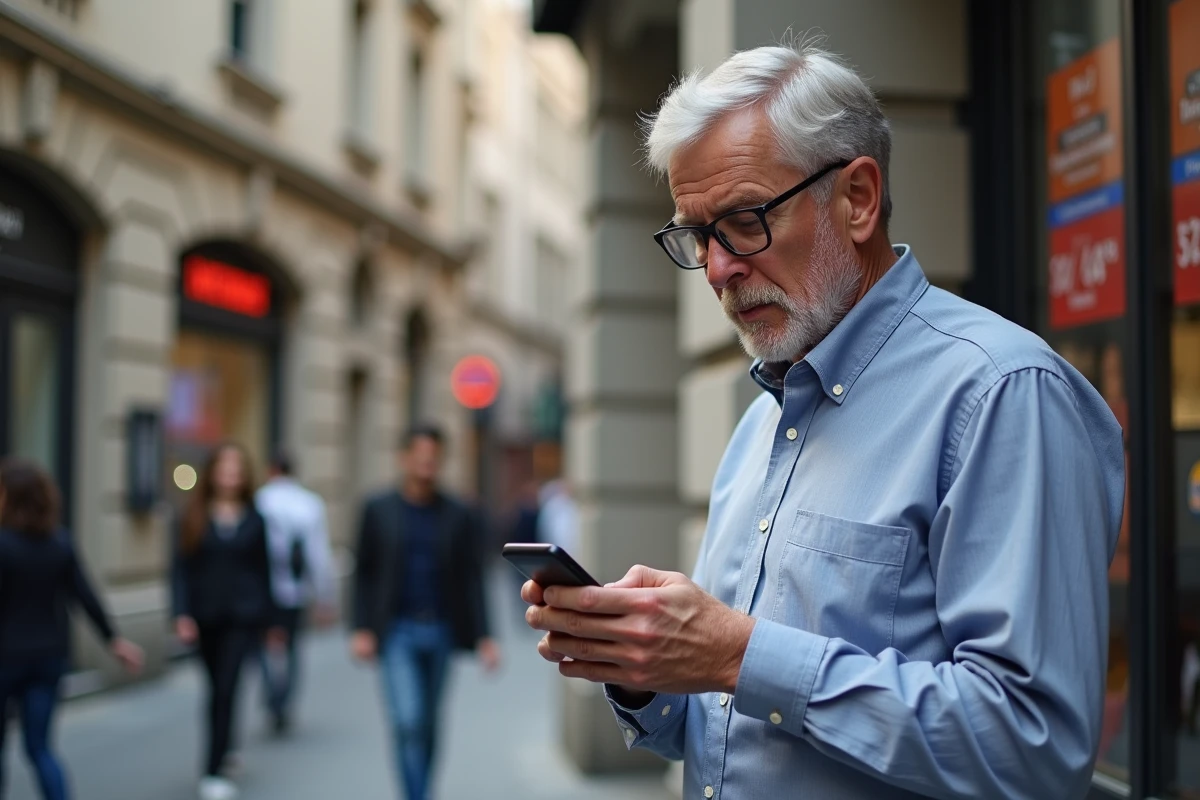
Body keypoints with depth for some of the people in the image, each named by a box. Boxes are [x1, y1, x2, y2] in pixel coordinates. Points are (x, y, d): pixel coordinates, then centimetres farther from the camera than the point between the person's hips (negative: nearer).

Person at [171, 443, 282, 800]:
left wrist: (272, 621, 11)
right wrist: (182, 614, -14)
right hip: (206, 617, 1)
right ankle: (224, 750, 36)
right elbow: (181, 569, -3)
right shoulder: (194, 518, 1)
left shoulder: (254, 519, 4)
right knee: (217, 690, 14)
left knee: (226, 688, -11)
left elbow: (263, 570, 9)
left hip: (243, 616, -1)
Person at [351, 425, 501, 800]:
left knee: (428, 724, 12)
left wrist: (483, 637, -5)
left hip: (440, 631, 2)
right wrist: (362, 629, -7)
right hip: (397, 631, -2)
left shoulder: (459, 516, 2)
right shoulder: (378, 510, 0)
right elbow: (364, 575, 2)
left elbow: (472, 580, 1)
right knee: (408, 721, -13)